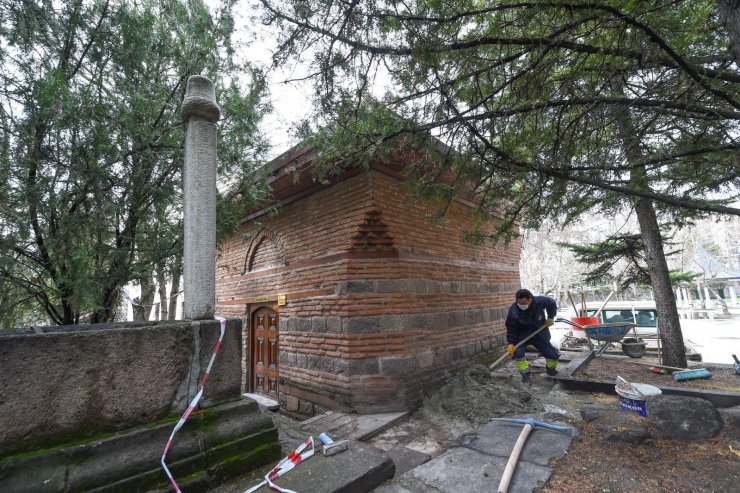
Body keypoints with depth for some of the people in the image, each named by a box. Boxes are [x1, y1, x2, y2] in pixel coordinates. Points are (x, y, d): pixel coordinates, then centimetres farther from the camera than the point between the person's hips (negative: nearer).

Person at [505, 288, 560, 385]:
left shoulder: (540, 301, -25)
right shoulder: (513, 310, -29)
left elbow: (552, 303, 0)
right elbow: (511, 328, -20)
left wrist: (550, 318, -2)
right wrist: (511, 343, -26)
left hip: (540, 334, 2)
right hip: (522, 335, -2)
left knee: (553, 355, 4)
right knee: (518, 352, -24)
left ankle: (550, 369, 38)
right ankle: (526, 375, -4)